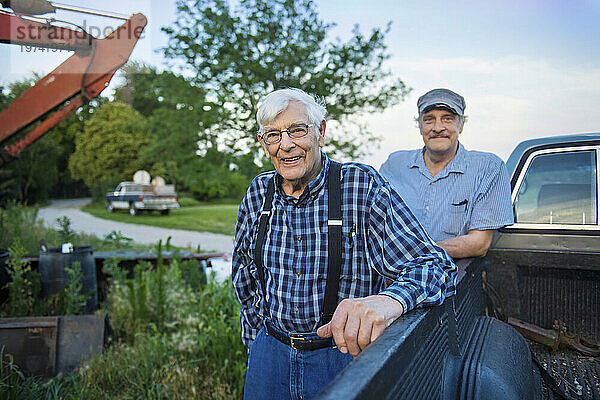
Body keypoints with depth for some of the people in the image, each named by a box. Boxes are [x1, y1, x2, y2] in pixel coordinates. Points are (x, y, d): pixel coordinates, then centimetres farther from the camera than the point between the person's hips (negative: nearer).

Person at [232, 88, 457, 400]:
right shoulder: (258, 193, -3)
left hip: (346, 353, -3)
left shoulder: (363, 186, -16)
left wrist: (389, 300, -45)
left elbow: (432, 264, -24)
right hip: (270, 352, 4)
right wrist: (257, 343, 10)